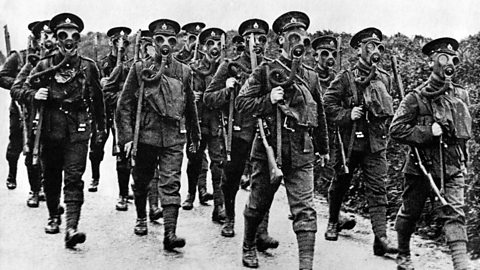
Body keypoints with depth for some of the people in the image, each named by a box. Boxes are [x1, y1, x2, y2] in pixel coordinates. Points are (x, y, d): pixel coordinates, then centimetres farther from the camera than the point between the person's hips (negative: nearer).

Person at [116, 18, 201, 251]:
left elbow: (190, 106, 18)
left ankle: (170, 233, -13)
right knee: (141, 181, 15)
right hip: (145, 135, 0)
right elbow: (124, 105, -1)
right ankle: (141, 218, 38)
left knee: (171, 183, -9)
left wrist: (195, 135, 24)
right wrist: (127, 136, -8)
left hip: (174, 137, 0)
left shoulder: (183, 71, 6)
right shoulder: (140, 68, 0)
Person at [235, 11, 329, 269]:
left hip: (301, 153, 2)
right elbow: (241, 103, -4)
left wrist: (323, 148, 25)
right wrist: (269, 100, -19)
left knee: (305, 210, -6)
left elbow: (319, 115, 20)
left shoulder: (311, 76, 10)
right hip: (269, 149, -2)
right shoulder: (265, 70, -1)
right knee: (258, 204, 13)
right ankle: (248, 246, 37)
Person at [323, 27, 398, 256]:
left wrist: (383, 127, 13)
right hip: (349, 140, -3)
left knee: (377, 189, -5)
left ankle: (381, 237, -10)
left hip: (376, 142, 3)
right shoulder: (346, 77, -5)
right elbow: (328, 103, -7)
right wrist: (347, 115, -18)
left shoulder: (385, 79, 10)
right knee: (340, 184, 13)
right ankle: (333, 222, 36)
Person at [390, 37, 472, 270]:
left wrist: (462, 159, 18)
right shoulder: (416, 98, -9)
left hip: (453, 166, 3)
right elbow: (396, 129, -13)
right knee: (410, 212, 11)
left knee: (455, 213, -9)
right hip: (421, 164, -3)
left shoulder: (461, 95, 7)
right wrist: (428, 132, -20)